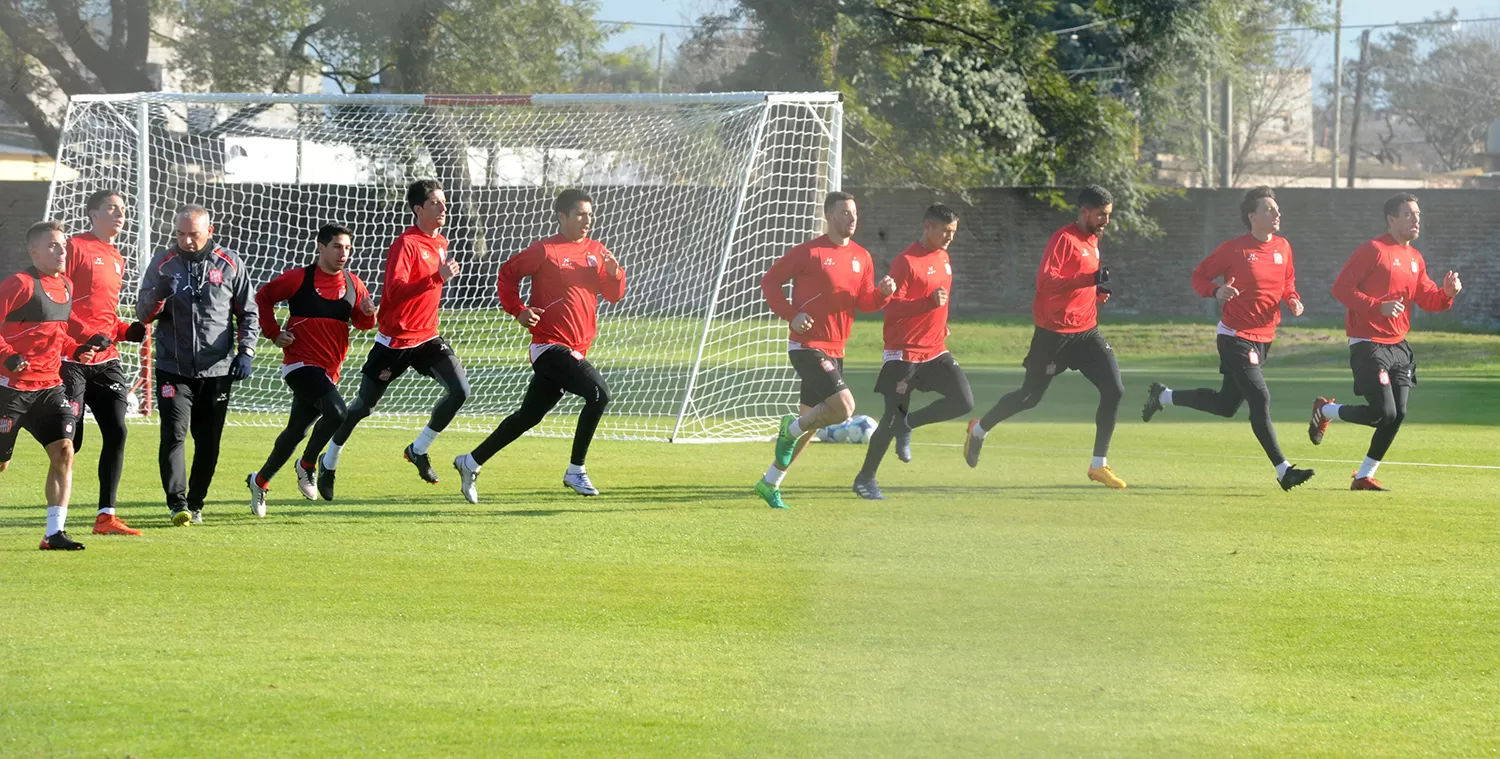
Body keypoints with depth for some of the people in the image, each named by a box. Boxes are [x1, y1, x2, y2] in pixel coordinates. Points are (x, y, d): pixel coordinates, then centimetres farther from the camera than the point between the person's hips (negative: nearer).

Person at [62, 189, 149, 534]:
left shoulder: (117, 259, 18)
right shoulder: (75, 248, -7)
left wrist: (127, 331, 7)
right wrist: (87, 336, -21)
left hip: (105, 361, 7)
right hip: (72, 360, -7)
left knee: (116, 431, -3)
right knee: (70, 440, -6)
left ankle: (106, 515, 2)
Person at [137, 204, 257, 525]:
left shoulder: (230, 264, 2)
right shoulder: (162, 263, 2)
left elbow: (247, 312, 9)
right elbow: (143, 315, 3)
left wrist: (245, 351, -3)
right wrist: (158, 295, -19)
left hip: (217, 370, 1)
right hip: (173, 369, -1)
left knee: (208, 441, 5)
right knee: (174, 435, -14)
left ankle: (195, 504, 17)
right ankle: (178, 504, -19)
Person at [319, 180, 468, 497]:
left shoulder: (441, 243, 7)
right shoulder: (405, 244, -18)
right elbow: (395, 291, -31)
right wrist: (438, 278, -37)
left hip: (428, 338, 6)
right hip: (395, 340, -6)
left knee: (460, 390, -14)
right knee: (363, 405, 6)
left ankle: (419, 450, 3)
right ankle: (329, 462, 27)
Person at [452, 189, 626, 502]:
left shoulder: (596, 251, 12)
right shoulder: (545, 250, -6)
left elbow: (614, 294, 12)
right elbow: (508, 273, 0)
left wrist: (613, 273, -9)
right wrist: (518, 310, -11)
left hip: (575, 350, 7)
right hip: (551, 345, -7)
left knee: (529, 415, 13)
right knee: (598, 392, -23)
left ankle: (471, 463, 24)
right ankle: (576, 471, -15)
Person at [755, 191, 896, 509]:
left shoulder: (861, 257, 10)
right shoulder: (810, 252, -9)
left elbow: (864, 302, 12)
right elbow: (770, 281, -3)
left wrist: (883, 292, -10)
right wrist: (791, 315, -15)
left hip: (835, 349, 7)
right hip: (807, 346, -7)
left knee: (811, 423, 11)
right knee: (843, 407, -22)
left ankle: (770, 483, 22)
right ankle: (792, 429, 3)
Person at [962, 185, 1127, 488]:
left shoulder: (1092, 241, 13)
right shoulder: (1064, 239, -15)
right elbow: (1045, 281, -27)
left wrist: (1097, 292, 8)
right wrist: (1090, 279, -34)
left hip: (1086, 332, 7)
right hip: (1055, 334, -7)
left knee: (1114, 390, -9)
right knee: (1030, 397, 5)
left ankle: (1099, 465, -1)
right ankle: (979, 429, 32)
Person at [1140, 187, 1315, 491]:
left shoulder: (1283, 248, 6)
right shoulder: (1234, 249, -12)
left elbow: (1287, 283, 21)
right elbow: (1199, 276, -4)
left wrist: (1293, 300, -1)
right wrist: (1216, 291, -25)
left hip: (1263, 338, 8)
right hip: (1236, 337, -8)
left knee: (1227, 405, 15)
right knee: (1260, 400, -15)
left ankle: (1164, 396, 35)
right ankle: (1283, 470, -13)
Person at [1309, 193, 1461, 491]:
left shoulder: (1415, 259, 14)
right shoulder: (1373, 250, -11)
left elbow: (1426, 299, 17)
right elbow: (1341, 287, -15)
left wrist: (1446, 293, -4)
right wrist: (1378, 306, -24)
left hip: (1398, 346, 8)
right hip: (1368, 344, -8)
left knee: (1397, 415, 2)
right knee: (1384, 413, -14)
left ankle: (1364, 476, 14)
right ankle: (1325, 411, 11)